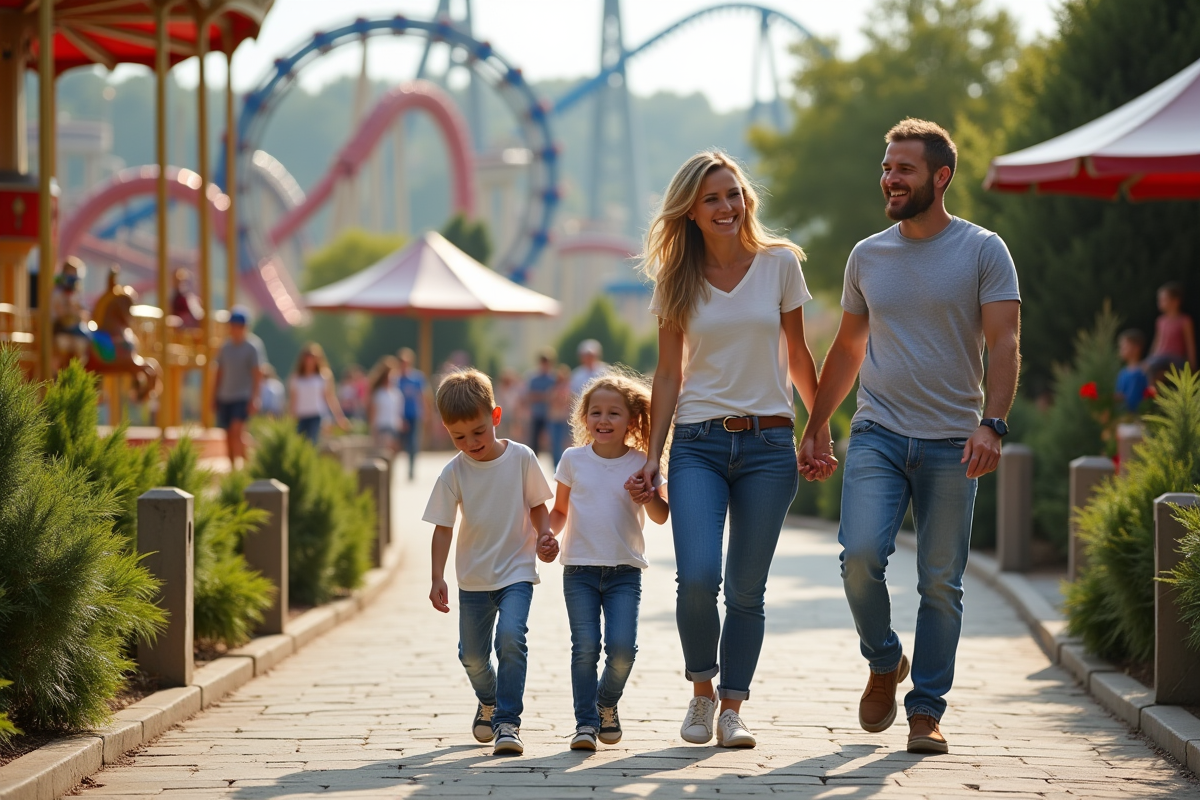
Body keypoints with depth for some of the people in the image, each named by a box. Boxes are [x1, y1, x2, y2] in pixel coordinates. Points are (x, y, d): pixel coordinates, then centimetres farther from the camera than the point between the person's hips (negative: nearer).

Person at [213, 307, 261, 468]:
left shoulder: (251, 349, -3)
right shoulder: (225, 348, 11)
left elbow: (257, 375, -6)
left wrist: (254, 399, -14)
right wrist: (215, 395, 15)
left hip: (242, 397, -5)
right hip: (224, 398, 5)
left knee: (236, 431, -20)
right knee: (228, 436, 7)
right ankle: (232, 467, 14)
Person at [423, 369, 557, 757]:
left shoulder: (521, 458, -8)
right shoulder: (453, 473, -8)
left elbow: (537, 505, 5)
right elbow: (443, 527, -5)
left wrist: (544, 535, -13)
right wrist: (437, 578, -12)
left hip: (517, 570, -2)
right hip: (473, 578, 2)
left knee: (510, 637, -23)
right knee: (472, 655, 10)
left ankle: (508, 721, -17)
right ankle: (488, 703, 41)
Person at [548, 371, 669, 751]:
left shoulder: (641, 464, 0)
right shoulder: (573, 460, 4)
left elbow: (661, 516, 1)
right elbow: (560, 509, 14)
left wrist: (648, 498, -20)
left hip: (624, 570, -1)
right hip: (579, 568, 1)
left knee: (622, 646, -12)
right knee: (585, 646, -8)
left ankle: (607, 705, 14)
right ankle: (585, 722, 0)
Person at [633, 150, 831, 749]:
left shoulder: (780, 264, 3)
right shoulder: (677, 280, 5)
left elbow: (797, 356, 11)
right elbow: (670, 372, 8)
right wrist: (653, 453, 4)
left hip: (768, 445, 0)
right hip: (698, 445, 0)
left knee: (746, 589, 0)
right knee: (698, 577, -16)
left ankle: (732, 709, 11)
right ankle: (701, 690, 8)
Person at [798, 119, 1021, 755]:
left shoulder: (983, 251, 0)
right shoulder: (867, 256, 11)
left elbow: (1004, 344, -7)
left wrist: (992, 423, -21)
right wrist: (815, 428, 20)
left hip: (951, 442, -2)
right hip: (877, 434, 2)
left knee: (941, 582, 1)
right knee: (860, 554, -17)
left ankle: (926, 710, 11)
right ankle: (883, 664, 8)